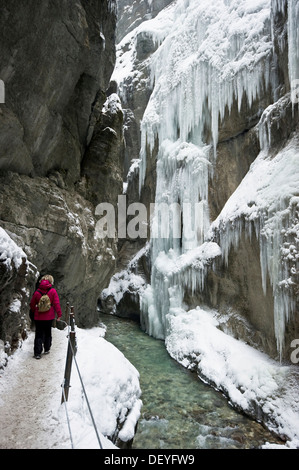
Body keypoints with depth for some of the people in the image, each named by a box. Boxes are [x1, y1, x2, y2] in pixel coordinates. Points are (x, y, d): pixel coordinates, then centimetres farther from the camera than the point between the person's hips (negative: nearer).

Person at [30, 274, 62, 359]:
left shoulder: (37, 292, -4)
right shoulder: (53, 291, -8)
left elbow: (32, 304, 6)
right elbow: (56, 303, -10)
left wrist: (35, 311, 23)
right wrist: (59, 314, -3)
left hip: (38, 317, 0)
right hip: (49, 317, 0)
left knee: (39, 334, 6)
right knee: (48, 333, 18)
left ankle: (37, 353, 2)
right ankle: (47, 349, 27)